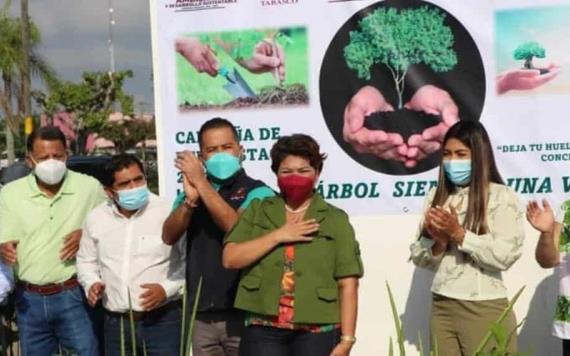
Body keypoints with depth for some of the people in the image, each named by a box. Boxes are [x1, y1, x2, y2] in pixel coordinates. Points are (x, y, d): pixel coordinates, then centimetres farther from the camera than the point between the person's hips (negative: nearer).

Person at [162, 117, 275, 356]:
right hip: (202, 315, 5)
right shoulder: (191, 192, 14)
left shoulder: (257, 192, -2)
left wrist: (202, 183, -16)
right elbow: (169, 236, -1)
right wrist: (190, 199, -18)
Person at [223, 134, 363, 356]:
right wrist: (278, 235, -9)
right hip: (263, 330, 1)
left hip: (318, 332, -1)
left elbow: (348, 284, -1)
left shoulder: (335, 220, 4)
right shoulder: (257, 211, 11)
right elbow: (230, 258, -1)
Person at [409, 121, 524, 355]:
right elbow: (418, 256, 8)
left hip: (484, 309, -4)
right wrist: (439, 242, -11)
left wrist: (458, 233, -17)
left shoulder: (502, 197, -4)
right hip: (441, 306, 4)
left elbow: (505, 256, -15)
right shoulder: (436, 196, 9)